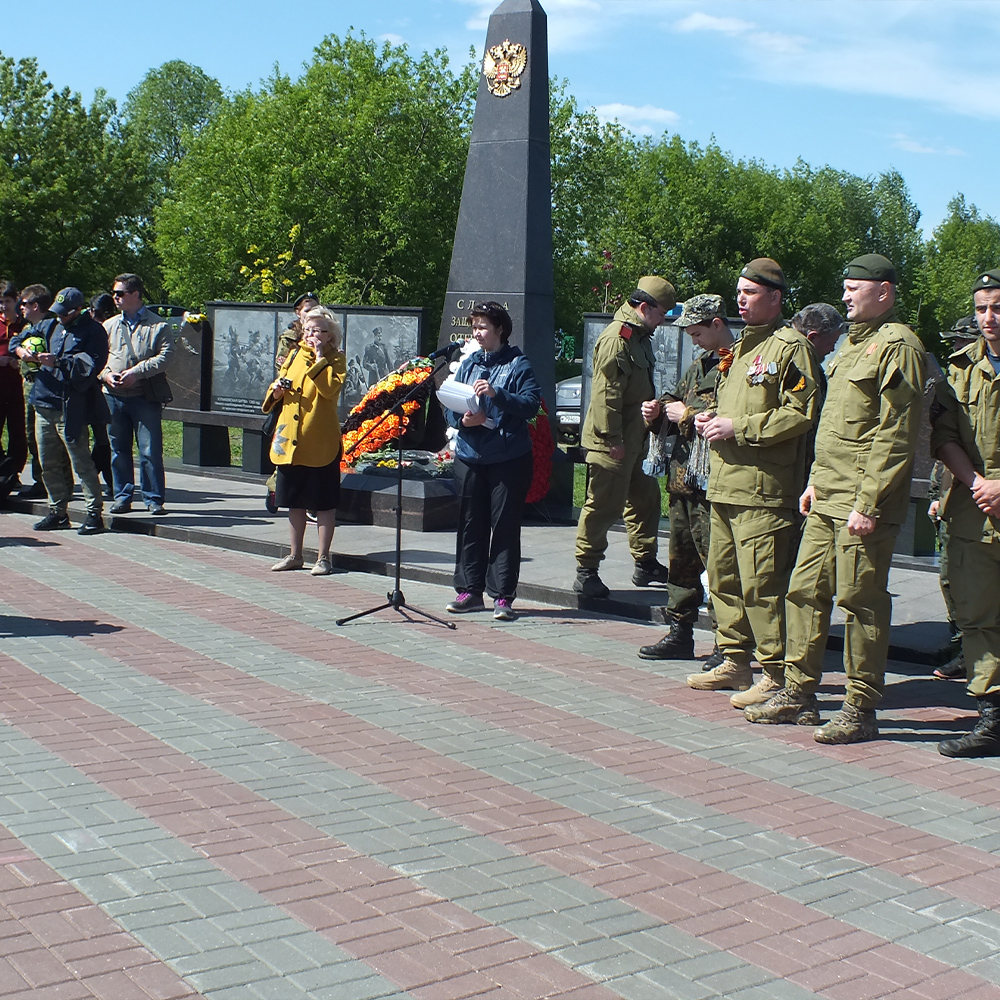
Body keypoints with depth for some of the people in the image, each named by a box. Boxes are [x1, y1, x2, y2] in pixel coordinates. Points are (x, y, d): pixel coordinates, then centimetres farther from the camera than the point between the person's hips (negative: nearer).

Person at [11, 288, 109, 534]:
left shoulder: (93, 331, -3)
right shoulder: (52, 327, 18)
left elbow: (91, 364, -16)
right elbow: (18, 339, 26)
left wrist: (58, 362, -19)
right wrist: (23, 351, 3)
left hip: (70, 409, -7)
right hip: (43, 403, 7)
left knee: (81, 462, -7)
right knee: (49, 464, 11)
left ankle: (95, 513, -4)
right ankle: (58, 512, 20)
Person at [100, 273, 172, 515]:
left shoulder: (158, 326, 1)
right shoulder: (110, 326, 14)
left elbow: (163, 357, -8)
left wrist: (136, 371, -17)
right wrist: (106, 374, -7)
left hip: (145, 396, -4)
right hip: (114, 396, 4)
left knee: (150, 450, -3)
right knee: (118, 449, 8)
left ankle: (153, 499, 5)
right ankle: (122, 496, 17)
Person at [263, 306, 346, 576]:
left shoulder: (336, 359, -3)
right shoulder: (295, 354, 13)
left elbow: (330, 388, -22)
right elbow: (278, 390, 20)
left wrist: (320, 357, -17)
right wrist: (277, 390, -2)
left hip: (320, 442, -6)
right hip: (290, 439, 6)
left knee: (324, 503, 1)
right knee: (294, 501, 13)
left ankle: (323, 558, 9)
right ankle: (295, 555, 24)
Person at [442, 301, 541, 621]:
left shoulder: (518, 365, -2)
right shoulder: (468, 364, 12)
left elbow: (531, 404, -14)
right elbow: (449, 407, 11)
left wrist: (496, 394, -26)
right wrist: (463, 420, -10)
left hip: (509, 459, -5)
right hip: (470, 455, 5)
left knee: (505, 526, -1)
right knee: (470, 525, 9)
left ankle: (503, 596, 4)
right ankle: (469, 590, 19)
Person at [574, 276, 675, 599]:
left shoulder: (639, 336, 16)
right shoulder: (617, 338, -16)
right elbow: (605, 392, -23)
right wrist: (611, 438, -23)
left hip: (633, 441, 10)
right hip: (611, 443, -10)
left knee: (645, 499, 16)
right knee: (603, 506, -5)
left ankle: (646, 564, 27)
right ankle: (586, 572, 4)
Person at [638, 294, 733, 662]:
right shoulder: (699, 366, 19)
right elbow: (677, 402, 30)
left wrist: (689, 413, -14)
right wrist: (658, 412, 8)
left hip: (714, 481, -9)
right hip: (684, 477, 9)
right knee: (681, 558, 14)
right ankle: (680, 634, 25)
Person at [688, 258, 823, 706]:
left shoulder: (790, 347, -7)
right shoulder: (740, 348, 22)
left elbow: (801, 413, -16)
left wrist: (739, 427, -17)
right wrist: (711, 417, 10)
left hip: (763, 488, -10)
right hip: (725, 484, 10)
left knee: (762, 584, -8)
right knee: (723, 577, 14)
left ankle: (776, 675, 0)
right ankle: (735, 663, 24)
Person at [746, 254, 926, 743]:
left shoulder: (897, 345, -10)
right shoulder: (853, 342, 20)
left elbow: (895, 435, -17)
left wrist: (868, 503, -20)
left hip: (864, 502, -9)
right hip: (827, 500, 9)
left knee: (861, 601, -3)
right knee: (805, 591, 11)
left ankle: (861, 711, 6)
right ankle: (798, 693, 21)